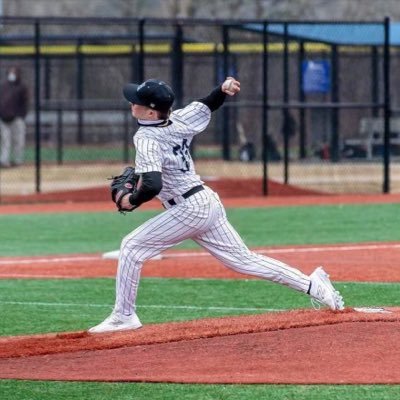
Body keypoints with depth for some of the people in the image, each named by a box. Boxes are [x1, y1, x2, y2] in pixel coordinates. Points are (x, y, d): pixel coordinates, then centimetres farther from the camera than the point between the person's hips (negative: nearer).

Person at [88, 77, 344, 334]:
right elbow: (207, 106, 22)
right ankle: (312, 285, 12)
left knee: (132, 247, -4)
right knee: (244, 260, 13)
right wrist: (224, 89, 4)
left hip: (189, 209, -9)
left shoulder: (147, 139, -18)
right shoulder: (178, 121, 6)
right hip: (209, 203, 9)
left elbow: (152, 186, -30)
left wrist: (132, 201, -13)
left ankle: (123, 317, -2)